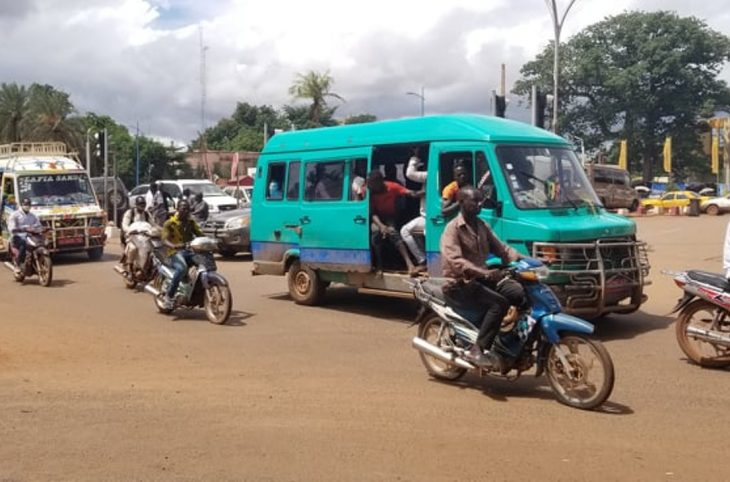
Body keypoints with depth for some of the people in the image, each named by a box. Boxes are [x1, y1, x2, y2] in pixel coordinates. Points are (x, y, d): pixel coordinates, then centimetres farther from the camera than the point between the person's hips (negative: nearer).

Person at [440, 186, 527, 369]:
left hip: (482, 277, 7)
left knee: (522, 294, -12)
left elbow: (501, 248, 15)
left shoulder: (481, 225, 15)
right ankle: (478, 350, -27)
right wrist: (484, 273, -37)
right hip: (459, 283, -7)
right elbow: (456, 261, -24)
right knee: (499, 303, -29)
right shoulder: (453, 228, -11)